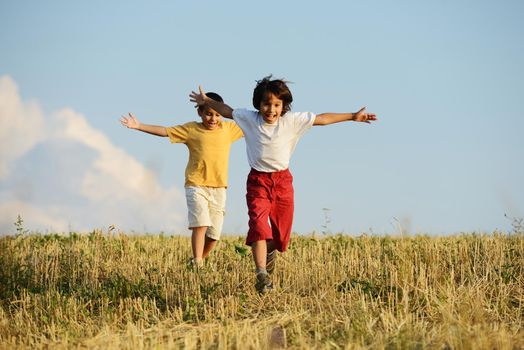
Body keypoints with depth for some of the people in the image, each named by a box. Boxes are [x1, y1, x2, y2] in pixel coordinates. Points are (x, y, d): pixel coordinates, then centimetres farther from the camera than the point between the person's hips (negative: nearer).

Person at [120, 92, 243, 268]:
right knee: (201, 224, -20)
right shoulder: (191, 129, 2)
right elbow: (164, 131, -1)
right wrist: (139, 126, -8)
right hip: (196, 185, -3)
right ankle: (197, 265, -21)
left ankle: (199, 261, 20)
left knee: (213, 234, 2)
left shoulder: (229, 128, 9)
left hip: (219, 188, 3)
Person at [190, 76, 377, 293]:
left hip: (282, 180, 1)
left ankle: (270, 251, 45)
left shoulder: (292, 121, -6)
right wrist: (207, 102, 21)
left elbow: (322, 119, -2)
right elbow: (228, 111, 14)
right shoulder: (249, 119, -4)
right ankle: (261, 274, -26)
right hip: (258, 181, -1)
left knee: (280, 231, 8)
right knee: (259, 225, -20)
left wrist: (352, 117, 0)